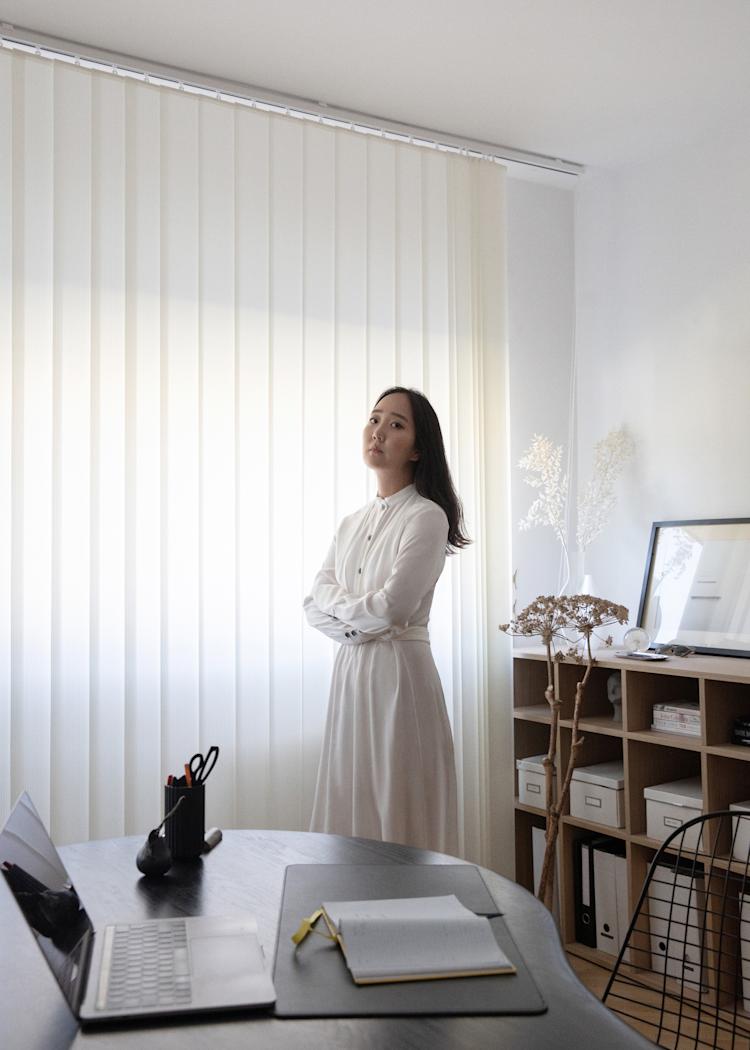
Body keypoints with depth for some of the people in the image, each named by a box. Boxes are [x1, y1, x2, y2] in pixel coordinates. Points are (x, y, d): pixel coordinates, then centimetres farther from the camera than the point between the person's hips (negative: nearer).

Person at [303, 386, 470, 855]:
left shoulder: (426, 516, -8)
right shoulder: (351, 524, 14)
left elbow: (392, 607, -17)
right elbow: (315, 604, 8)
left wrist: (338, 605, 1)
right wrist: (360, 624, -10)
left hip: (400, 672, -7)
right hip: (351, 671, 7)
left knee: (398, 816, -1)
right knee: (351, 809, 10)